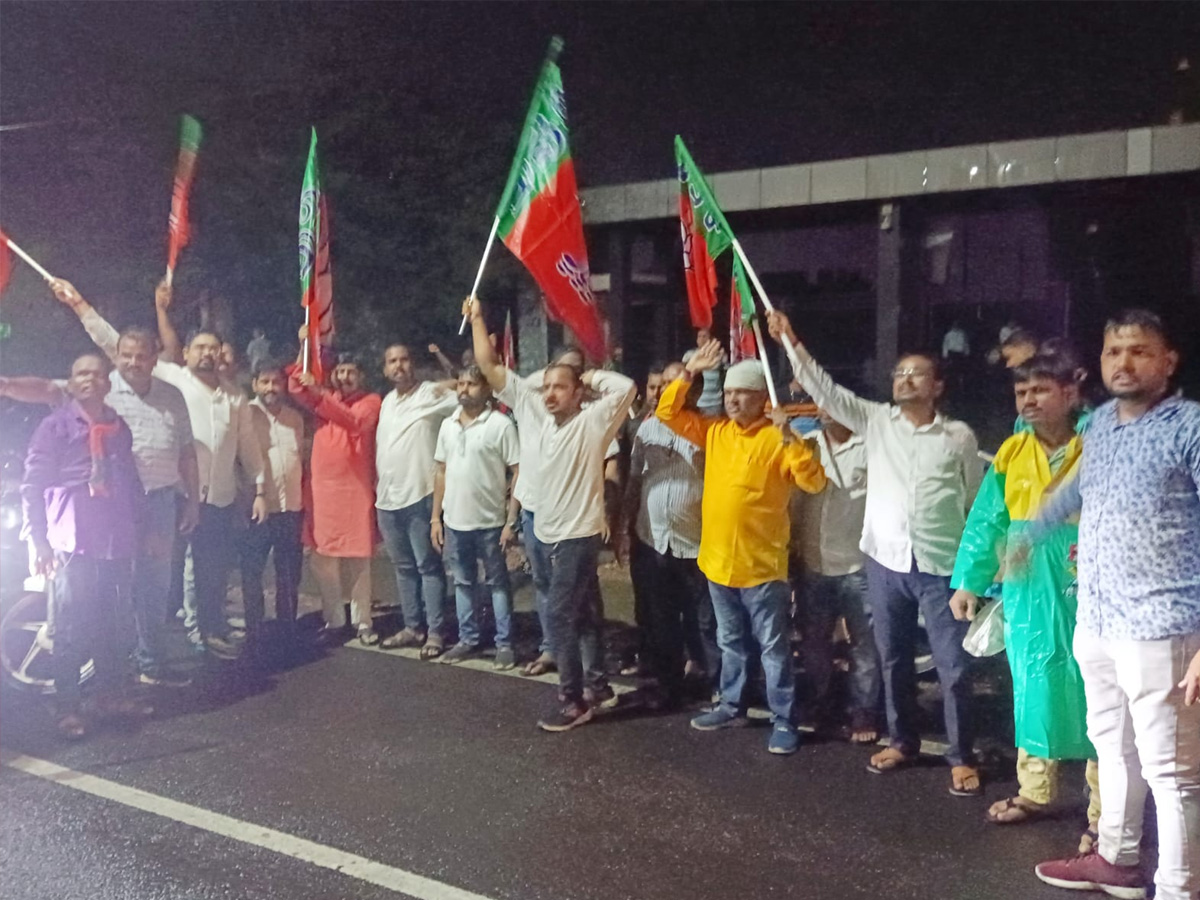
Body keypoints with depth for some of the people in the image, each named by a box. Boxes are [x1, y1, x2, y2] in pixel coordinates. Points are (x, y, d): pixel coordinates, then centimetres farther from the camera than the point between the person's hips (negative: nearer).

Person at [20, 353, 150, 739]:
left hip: (115, 543, 5)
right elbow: (33, 486, -5)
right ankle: (67, 709, 9)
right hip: (72, 544, -5)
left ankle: (112, 695, 26)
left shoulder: (119, 427, 12)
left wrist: (137, 528, 16)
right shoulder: (55, 426, -3)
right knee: (71, 629, 0)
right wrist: (39, 541, -10)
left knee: (112, 624, 13)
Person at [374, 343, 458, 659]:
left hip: (419, 496, -7)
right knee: (403, 567, 14)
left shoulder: (434, 393, -7)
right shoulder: (387, 401, 16)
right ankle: (413, 626, 24)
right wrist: (379, 489, 18)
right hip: (387, 498, 7)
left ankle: (435, 631, 5)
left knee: (428, 566, -1)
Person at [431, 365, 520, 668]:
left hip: (490, 522, -5)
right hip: (454, 522, 5)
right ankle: (468, 639, 28)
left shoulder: (501, 424, -10)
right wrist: (436, 518, 9)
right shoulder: (448, 425, 7)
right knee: (463, 583, 15)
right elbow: (441, 472, 12)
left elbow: (518, 473, -11)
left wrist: (511, 520, -14)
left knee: (497, 583, 7)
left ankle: (504, 643, 16)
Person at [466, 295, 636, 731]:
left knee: (558, 617, -8)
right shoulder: (532, 411, 3)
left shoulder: (593, 422, -14)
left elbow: (626, 387, -29)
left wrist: (589, 376, -14)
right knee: (580, 614, 17)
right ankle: (598, 681, 31)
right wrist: (477, 321, 0)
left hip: (578, 535, -7)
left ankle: (573, 703, 3)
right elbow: (492, 370, 4)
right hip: (548, 533, 7)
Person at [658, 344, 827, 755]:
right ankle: (732, 705, 35)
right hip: (718, 560, 6)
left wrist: (790, 438, -29)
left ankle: (784, 722, 13)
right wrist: (689, 373, -2)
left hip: (761, 565, -6)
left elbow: (813, 482, -18)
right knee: (731, 643, 21)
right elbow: (667, 412, 8)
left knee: (773, 648, 4)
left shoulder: (776, 439, -10)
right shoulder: (714, 432, 6)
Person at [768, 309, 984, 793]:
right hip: (886, 561, 3)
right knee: (894, 660, 14)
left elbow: (976, 503, 5)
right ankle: (903, 741, 31)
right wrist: (791, 341, -9)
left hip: (941, 566, -2)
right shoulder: (875, 420, 5)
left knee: (953, 667, 2)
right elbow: (824, 390, 0)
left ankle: (962, 758, 15)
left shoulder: (959, 436, 1)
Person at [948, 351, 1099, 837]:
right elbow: (987, 521, 9)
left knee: (1093, 696, 4)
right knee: (1033, 691, 16)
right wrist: (968, 581, 8)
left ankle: (1103, 811, 19)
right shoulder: (1011, 453, 5)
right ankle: (1034, 792, 33)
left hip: (1088, 597, -4)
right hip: (1027, 597, 5)